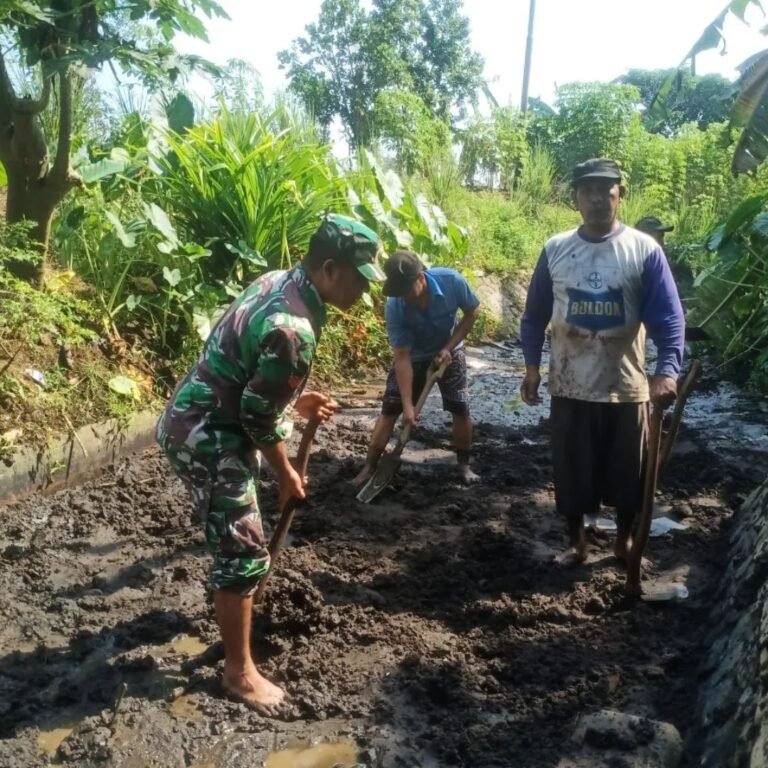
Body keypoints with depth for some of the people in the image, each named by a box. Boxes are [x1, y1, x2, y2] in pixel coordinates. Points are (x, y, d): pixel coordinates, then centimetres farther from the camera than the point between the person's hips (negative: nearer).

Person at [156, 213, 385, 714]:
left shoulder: (278, 282, 2)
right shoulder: (295, 328, -29)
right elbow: (259, 417, -22)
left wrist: (298, 400, 11)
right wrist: (287, 474, -8)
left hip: (199, 419, 10)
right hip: (206, 436, -10)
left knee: (235, 532, 29)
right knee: (244, 552, -2)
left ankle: (234, 598, 54)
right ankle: (239, 672, 12)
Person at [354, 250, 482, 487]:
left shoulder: (452, 281, -31)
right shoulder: (394, 308, -32)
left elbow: (472, 312, -12)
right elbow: (402, 358, -28)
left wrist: (448, 347, -19)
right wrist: (408, 405, -29)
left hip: (449, 352, 1)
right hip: (413, 357, -1)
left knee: (461, 409, -1)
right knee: (389, 411, -4)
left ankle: (464, 464, 19)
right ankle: (369, 466, 7)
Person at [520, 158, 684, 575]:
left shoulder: (644, 249, -6)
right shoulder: (555, 249, 1)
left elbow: (668, 316, -9)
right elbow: (535, 313, 7)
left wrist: (667, 370, -22)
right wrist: (531, 365, 1)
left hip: (626, 386, -1)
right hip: (569, 385, 1)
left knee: (627, 470, 12)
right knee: (571, 469, 11)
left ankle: (625, 541, 35)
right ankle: (576, 541, 32)